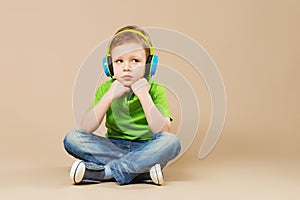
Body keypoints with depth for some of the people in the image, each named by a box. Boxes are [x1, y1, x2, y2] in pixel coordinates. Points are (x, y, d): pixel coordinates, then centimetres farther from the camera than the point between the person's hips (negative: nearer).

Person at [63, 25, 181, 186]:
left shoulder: (156, 90, -3)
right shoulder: (106, 89, 2)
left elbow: (163, 131, -17)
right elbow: (86, 129, -10)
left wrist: (144, 96, -21)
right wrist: (109, 96, -17)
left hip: (145, 148, -2)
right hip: (113, 147, 2)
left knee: (171, 141, -31)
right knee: (72, 138, -20)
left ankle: (102, 172, -30)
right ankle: (143, 169, -27)